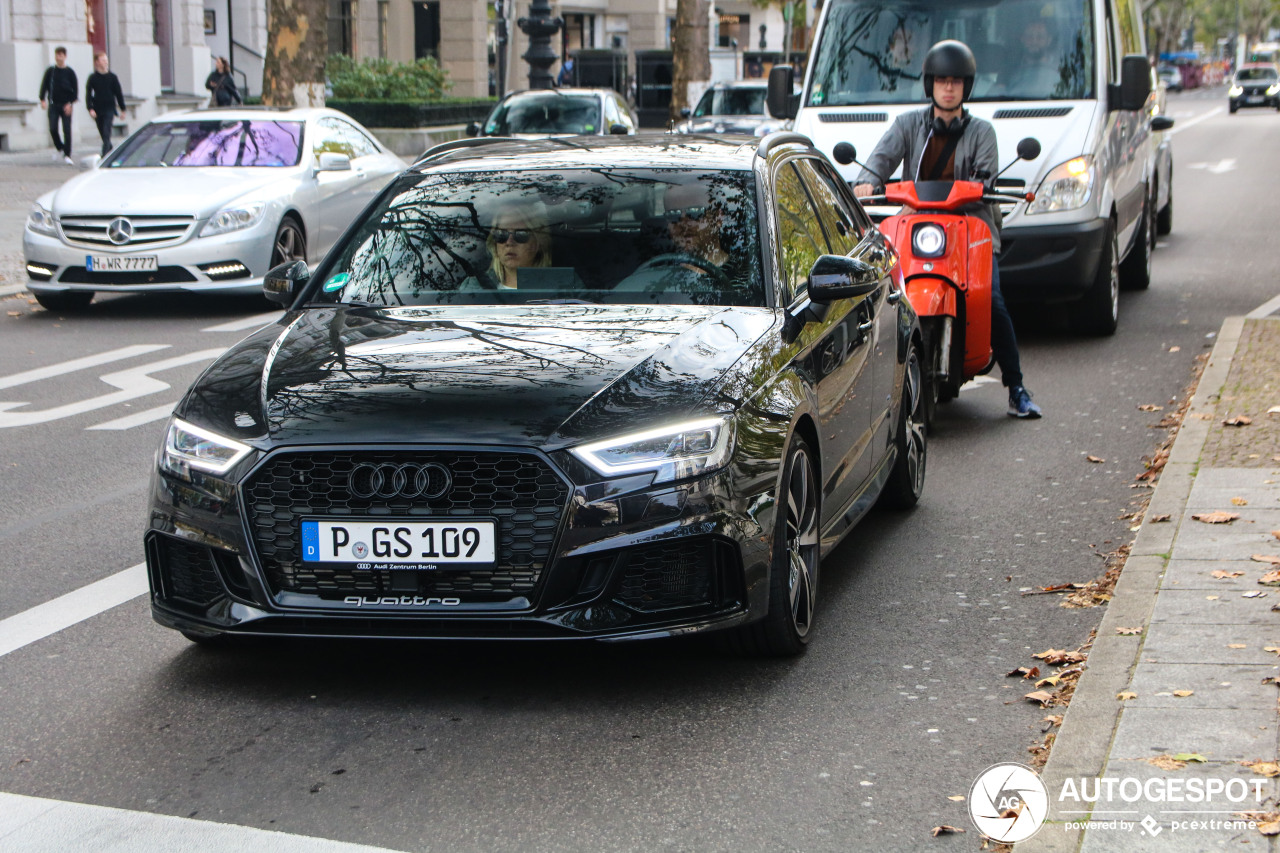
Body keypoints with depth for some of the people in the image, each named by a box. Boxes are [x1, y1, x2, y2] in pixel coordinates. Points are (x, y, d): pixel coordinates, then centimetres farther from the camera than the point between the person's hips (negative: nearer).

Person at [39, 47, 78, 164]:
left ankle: (67, 155, 1)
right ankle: (60, 148, 15)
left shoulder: (70, 72, 1)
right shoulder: (50, 71, 6)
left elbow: (75, 89, 1)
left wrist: (70, 103, -9)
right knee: (53, 129, -8)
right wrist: (42, 100, -3)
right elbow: (44, 85, 9)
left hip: (66, 105, -1)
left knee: (67, 130, -4)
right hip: (53, 105, 1)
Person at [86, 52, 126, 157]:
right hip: (98, 110, 2)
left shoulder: (112, 77, 4)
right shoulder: (93, 78, 4)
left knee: (106, 134, -14)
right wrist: (90, 108, -11)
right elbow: (88, 95, 2)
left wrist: (122, 109, 9)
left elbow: (118, 93, 9)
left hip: (109, 109, -2)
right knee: (104, 136, 8)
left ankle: (104, 156, -20)